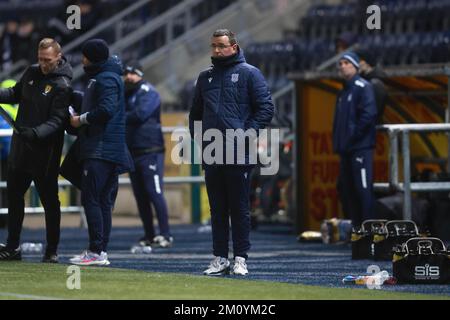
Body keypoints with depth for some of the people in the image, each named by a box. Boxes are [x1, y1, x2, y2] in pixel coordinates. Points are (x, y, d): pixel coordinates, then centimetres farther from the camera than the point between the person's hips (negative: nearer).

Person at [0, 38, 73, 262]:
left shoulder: (62, 85, -14)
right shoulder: (32, 73, 7)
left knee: (49, 200, 1)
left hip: (45, 151, -7)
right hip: (20, 145, 7)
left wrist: (36, 133, -34)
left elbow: (57, 121, -19)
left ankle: (52, 251, 9)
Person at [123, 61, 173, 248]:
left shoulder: (148, 92, -5)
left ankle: (165, 235, -12)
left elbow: (140, 114, -19)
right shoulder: (126, 94, 19)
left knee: (155, 193, -12)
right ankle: (149, 236, 10)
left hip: (150, 151, -8)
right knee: (140, 196, 7)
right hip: (133, 153, 8)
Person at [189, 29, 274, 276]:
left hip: (239, 154, -5)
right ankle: (219, 258, 11)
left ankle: (241, 258, 1)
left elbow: (266, 108, -4)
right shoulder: (205, 77, 17)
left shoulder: (249, 73, 1)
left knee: (240, 208, -2)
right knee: (217, 209, 7)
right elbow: (195, 112, 26)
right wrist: (196, 135, 10)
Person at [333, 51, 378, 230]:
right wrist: (338, 142, 12)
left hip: (361, 148, -10)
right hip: (346, 149, 10)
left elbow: (369, 114, -18)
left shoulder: (362, 87, -7)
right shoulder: (344, 92, 20)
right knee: (346, 188, 11)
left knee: (363, 188, -10)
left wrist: (354, 135, -16)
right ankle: (356, 225, 17)